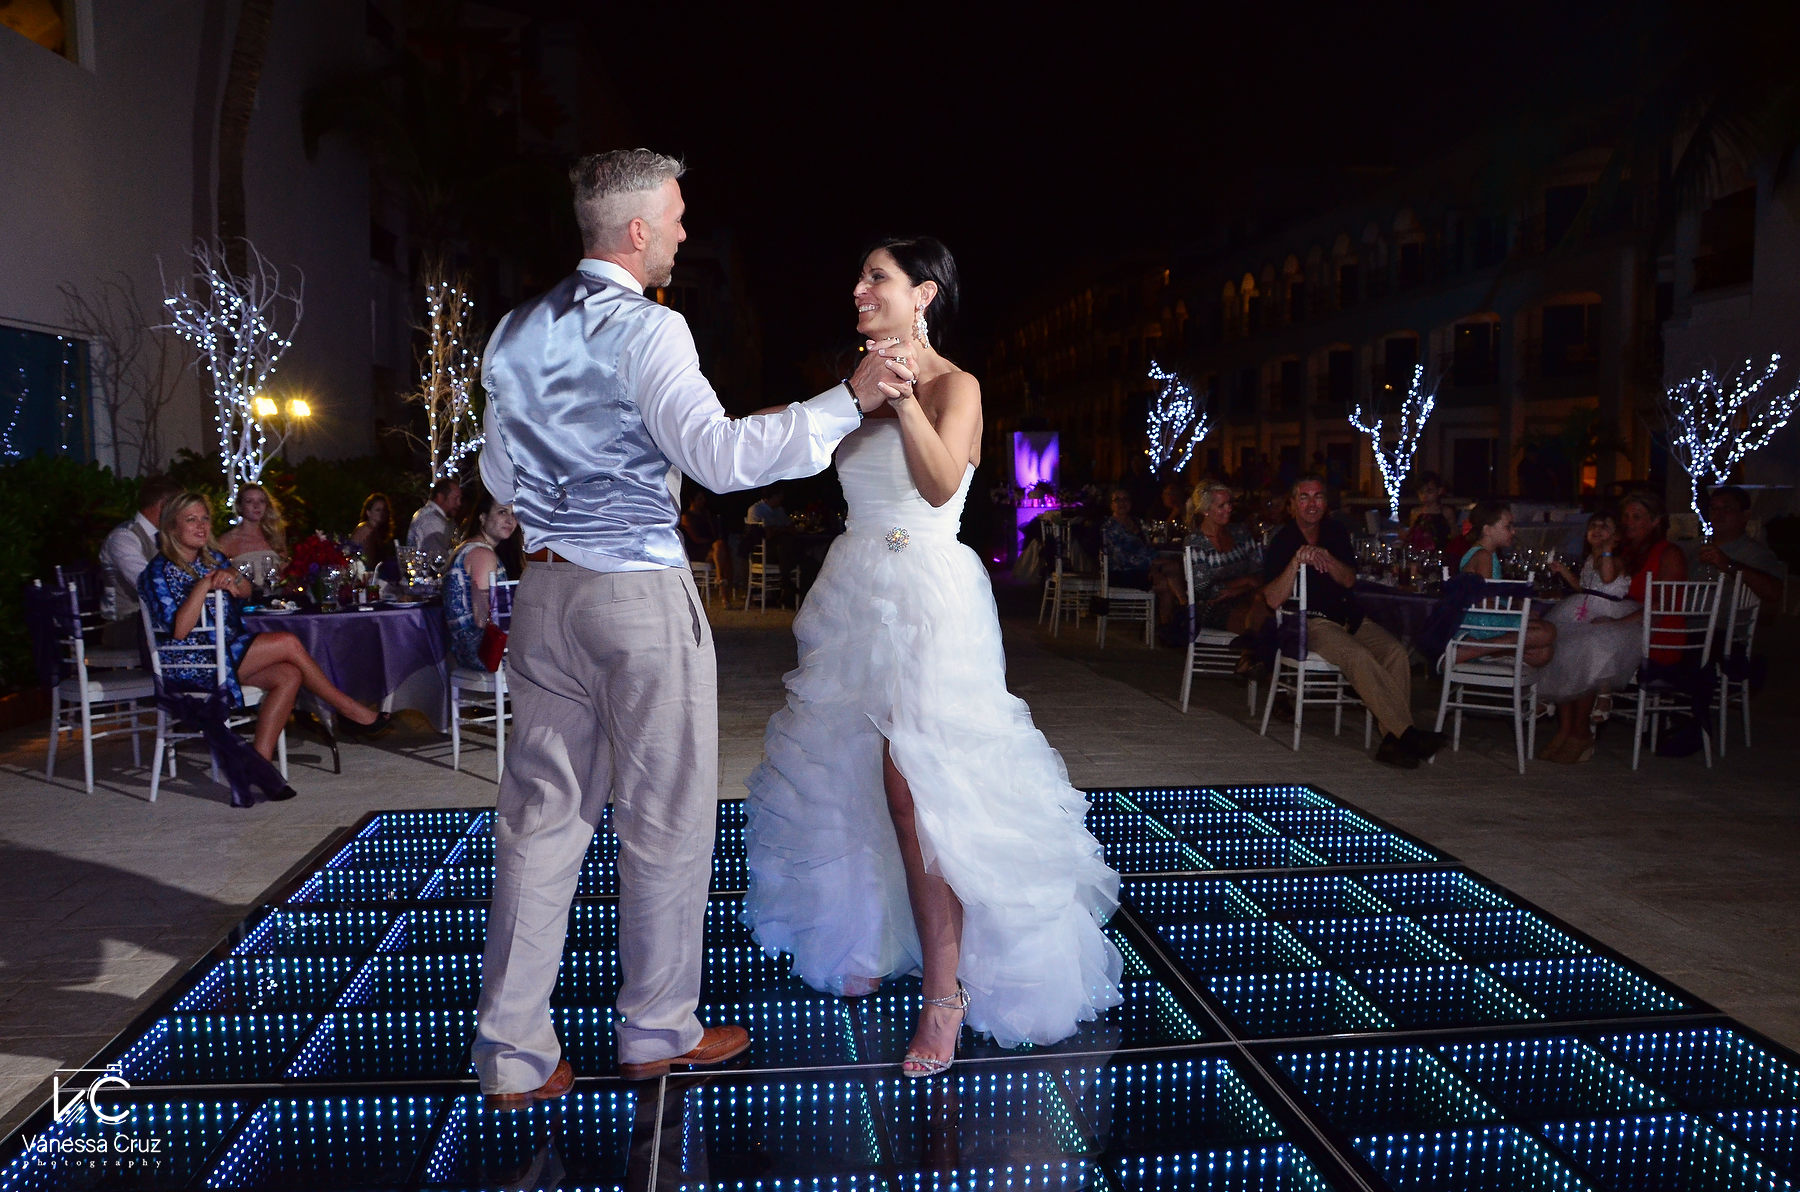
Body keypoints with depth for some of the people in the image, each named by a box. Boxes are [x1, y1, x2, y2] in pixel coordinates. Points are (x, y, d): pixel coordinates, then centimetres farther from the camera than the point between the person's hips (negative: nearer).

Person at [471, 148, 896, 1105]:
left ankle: (513, 1054, 17)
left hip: (544, 587, 7)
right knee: (665, 818, 7)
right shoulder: (644, 329, -11)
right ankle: (657, 1030, 21)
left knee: (540, 814, 10)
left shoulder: (514, 334, 13)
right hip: (641, 591, -7)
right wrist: (849, 401, -21)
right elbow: (720, 455, -23)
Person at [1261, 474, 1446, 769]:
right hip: (1312, 622, -5)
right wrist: (1296, 562, -24)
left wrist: (1327, 559, -16)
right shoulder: (1282, 542, -1)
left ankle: (1393, 740, -26)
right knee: (1359, 657, -32)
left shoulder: (1336, 532, 14)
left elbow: (1349, 580, 4)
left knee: (1396, 651, -22)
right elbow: (1273, 599, -11)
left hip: (1349, 617, 5)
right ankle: (1408, 733, -30)